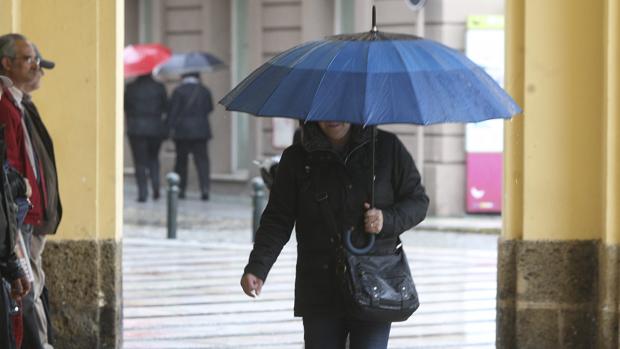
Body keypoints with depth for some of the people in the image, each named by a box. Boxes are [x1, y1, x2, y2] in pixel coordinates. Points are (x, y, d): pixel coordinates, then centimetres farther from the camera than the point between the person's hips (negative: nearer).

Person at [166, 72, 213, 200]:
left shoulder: (178, 91, -6)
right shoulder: (205, 91, 4)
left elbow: (172, 111, -9)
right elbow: (209, 109, 12)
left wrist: (171, 127, -6)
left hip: (182, 130, -2)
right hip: (201, 130, 2)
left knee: (181, 159, 9)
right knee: (202, 160, -1)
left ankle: (181, 188, 10)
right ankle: (205, 188, -14)